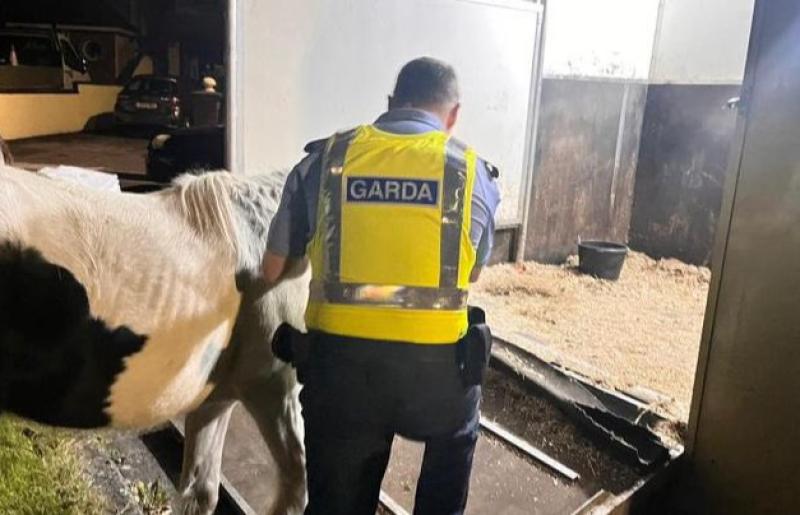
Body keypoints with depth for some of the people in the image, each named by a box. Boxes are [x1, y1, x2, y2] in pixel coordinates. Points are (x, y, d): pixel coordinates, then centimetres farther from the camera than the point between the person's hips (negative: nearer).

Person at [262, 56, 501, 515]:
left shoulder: (324, 159, 1)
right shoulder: (474, 173, 0)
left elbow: (273, 269, 6)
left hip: (339, 361, 1)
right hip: (437, 364, 0)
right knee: (455, 442, 33)